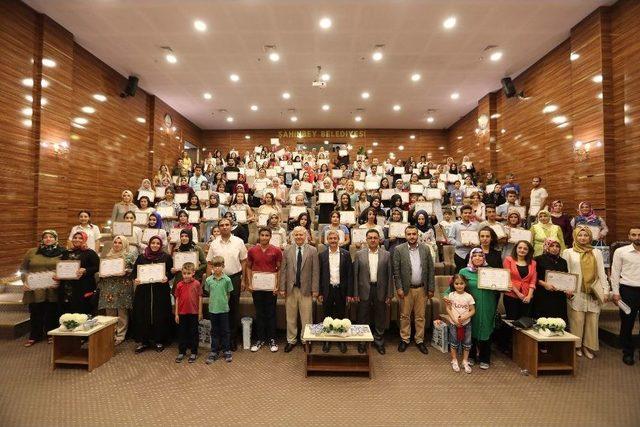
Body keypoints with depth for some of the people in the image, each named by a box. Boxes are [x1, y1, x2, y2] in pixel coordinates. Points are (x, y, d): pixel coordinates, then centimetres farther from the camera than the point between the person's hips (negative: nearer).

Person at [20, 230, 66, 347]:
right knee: (35, 313, 10)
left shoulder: (62, 253, 1)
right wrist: (25, 281, -2)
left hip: (53, 290, -1)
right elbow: (23, 269, 12)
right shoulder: (32, 252, 7)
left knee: (52, 314, 7)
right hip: (35, 290, 2)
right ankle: (34, 336, 26)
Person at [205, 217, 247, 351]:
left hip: (235, 278, -1)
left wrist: (243, 280, 0)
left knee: (234, 309, 7)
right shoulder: (214, 244, 3)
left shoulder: (238, 242, -1)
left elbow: (243, 262, 3)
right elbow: (210, 264, 6)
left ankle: (233, 338, 21)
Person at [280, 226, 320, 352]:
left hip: (306, 289, -1)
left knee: (306, 318, 6)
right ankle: (291, 340, 27)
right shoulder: (287, 250, 3)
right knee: (290, 317, 12)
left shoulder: (312, 250, -2)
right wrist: (282, 288, 0)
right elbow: (283, 270, 4)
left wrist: (315, 289, -5)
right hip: (290, 289, 2)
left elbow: (315, 271, -2)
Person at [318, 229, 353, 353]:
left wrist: (349, 293, -5)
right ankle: (327, 340, 24)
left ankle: (342, 340, 24)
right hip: (327, 290, 1)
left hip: (341, 290, -1)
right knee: (327, 317, 10)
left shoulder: (346, 254, -1)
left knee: (341, 316, 9)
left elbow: (350, 274, -1)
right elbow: (319, 275, 3)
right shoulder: (322, 255, 2)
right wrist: (319, 293, -1)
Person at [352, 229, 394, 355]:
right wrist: (355, 293, -4)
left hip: (380, 291, 1)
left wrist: (389, 295, -1)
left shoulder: (386, 255, 2)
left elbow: (390, 276, 2)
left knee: (380, 318, 11)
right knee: (363, 318, 9)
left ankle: (378, 341, 30)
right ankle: (362, 342, 27)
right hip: (364, 290, -1)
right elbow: (355, 275, 0)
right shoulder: (359, 254, 0)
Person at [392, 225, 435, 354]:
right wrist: (399, 288, -9)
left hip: (421, 289, 2)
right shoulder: (399, 249, -6)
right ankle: (404, 339, 24)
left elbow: (431, 270, 3)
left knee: (420, 316, 11)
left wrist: (431, 288, 1)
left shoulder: (425, 249, 1)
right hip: (406, 289, -2)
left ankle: (419, 340, 26)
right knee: (405, 316, 9)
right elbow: (396, 271, -5)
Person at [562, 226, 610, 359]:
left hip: (594, 293, 3)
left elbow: (602, 273, 10)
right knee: (577, 320, -2)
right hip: (576, 293, -2)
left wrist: (605, 290, 1)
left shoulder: (596, 253, 13)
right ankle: (576, 346, 10)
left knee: (592, 320, 3)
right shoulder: (568, 252, 5)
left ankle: (588, 346, 14)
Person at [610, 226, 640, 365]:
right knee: (627, 323, 8)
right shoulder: (620, 252, -1)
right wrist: (615, 292, -4)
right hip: (628, 291, -1)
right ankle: (628, 353, 20)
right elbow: (615, 273, 1)